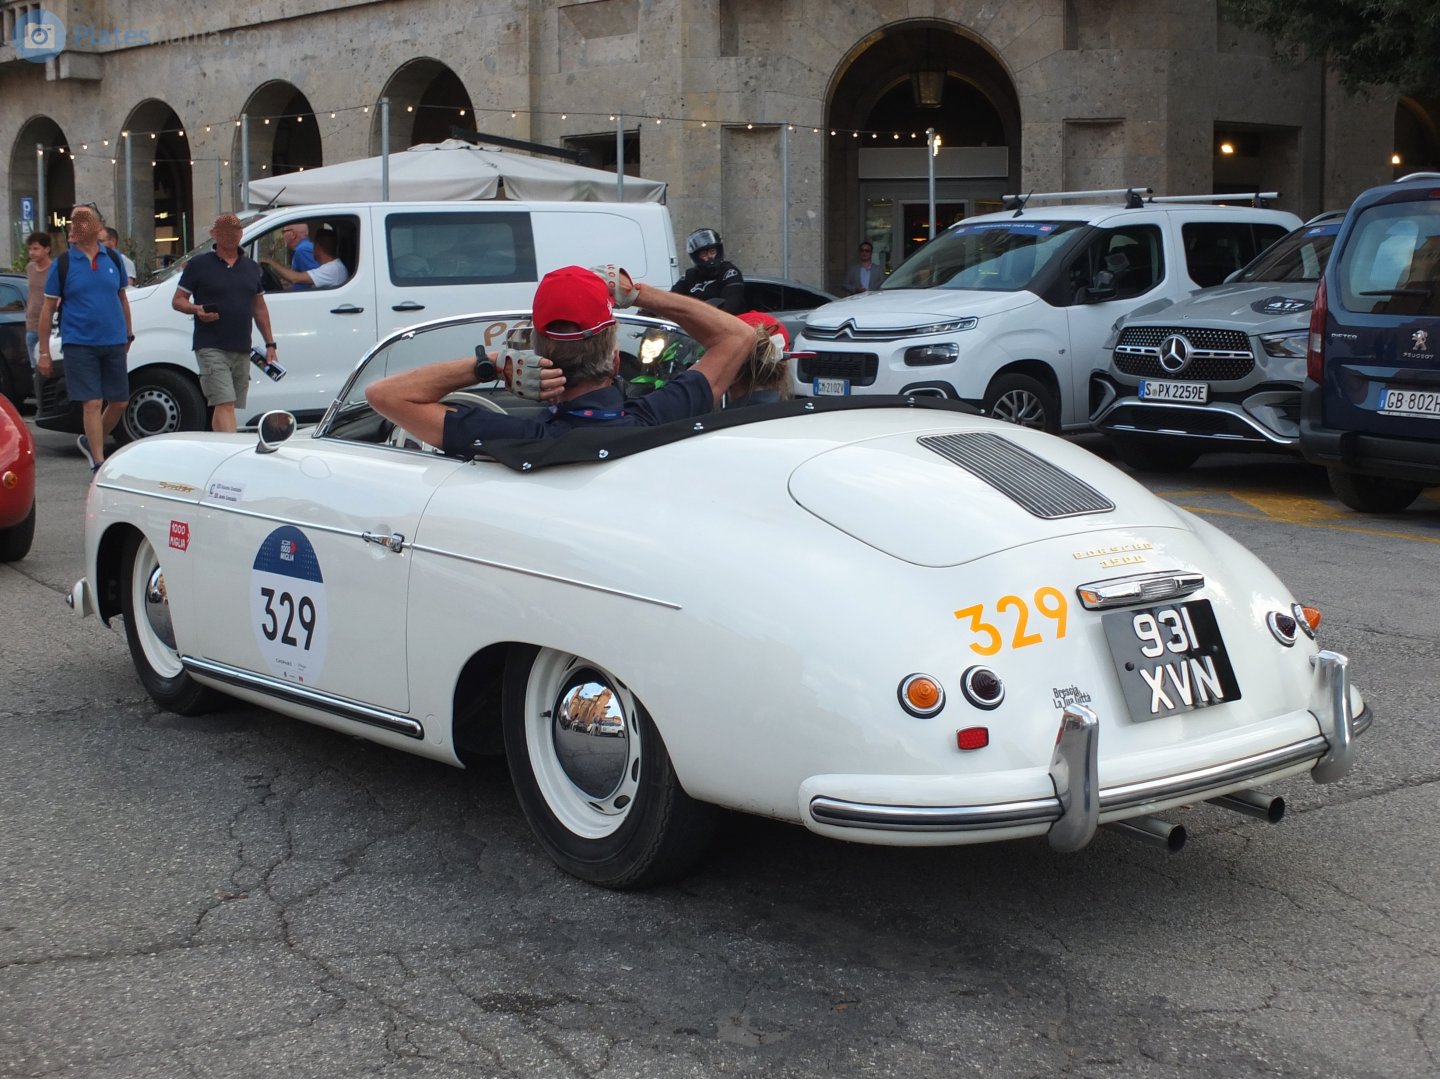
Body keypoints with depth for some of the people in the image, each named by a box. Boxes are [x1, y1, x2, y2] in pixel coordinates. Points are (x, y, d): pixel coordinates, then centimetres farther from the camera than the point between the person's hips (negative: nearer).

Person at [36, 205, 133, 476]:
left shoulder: (113, 260, 7)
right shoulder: (62, 264, -2)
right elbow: (48, 308, 1)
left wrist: (128, 334, 19)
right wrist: (43, 352, -2)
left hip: (114, 343, 4)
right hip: (79, 344, -4)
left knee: (119, 402, 6)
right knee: (92, 403, -8)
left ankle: (91, 442, 30)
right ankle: (98, 464, -2)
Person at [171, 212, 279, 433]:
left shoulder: (251, 267, 16)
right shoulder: (199, 265, 1)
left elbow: (259, 308, 21)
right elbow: (177, 301, 3)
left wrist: (270, 344, 16)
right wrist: (197, 310, -18)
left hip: (242, 350, 5)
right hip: (211, 348, -5)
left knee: (224, 407, 11)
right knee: (225, 403, -16)